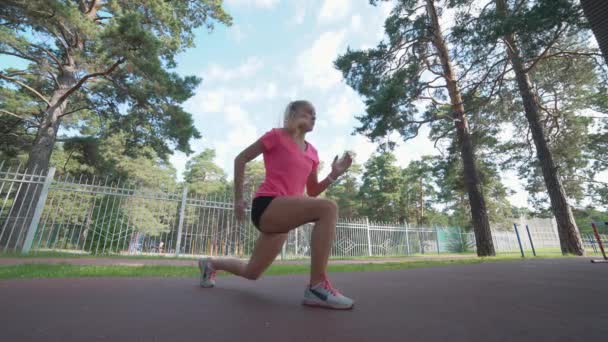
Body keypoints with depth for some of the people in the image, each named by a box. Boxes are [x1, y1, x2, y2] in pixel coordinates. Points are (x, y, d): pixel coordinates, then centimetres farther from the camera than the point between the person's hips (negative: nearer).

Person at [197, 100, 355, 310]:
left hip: (283, 214, 8)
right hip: (267, 205, -7)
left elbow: (312, 191, 18)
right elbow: (241, 159, 5)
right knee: (328, 208, -29)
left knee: (251, 273, 18)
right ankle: (317, 286, -24)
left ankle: (211, 264, 45)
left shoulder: (312, 153, 17)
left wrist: (334, 174, 3)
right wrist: (238, 198, 1)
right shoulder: (277, 136, 1)